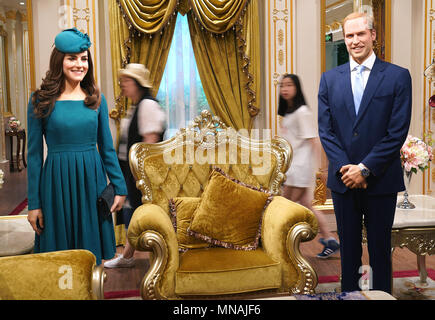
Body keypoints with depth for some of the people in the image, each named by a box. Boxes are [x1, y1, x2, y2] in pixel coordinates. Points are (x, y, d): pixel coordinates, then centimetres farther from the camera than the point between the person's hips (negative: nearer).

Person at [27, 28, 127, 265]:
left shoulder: (96, 99, 5)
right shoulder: (41, 100, -3)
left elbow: (107, 147, 9)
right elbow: (34, 154, -1)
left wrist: (120, 187, 5)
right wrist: (33, 203, -3)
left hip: (92, 181, 2)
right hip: (57, 183, -2)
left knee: (91, 255, 12)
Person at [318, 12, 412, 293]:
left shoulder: (398, 76, -2)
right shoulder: (330, 78, 7)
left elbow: (398, 131, -9)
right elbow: (325, 130, 2)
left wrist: (365, 169, -14)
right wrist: (345, 167, -11)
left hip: (381, 180, -2)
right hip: (343, 180, 3)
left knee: (380, 248, 10)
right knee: (348, 248, 13)